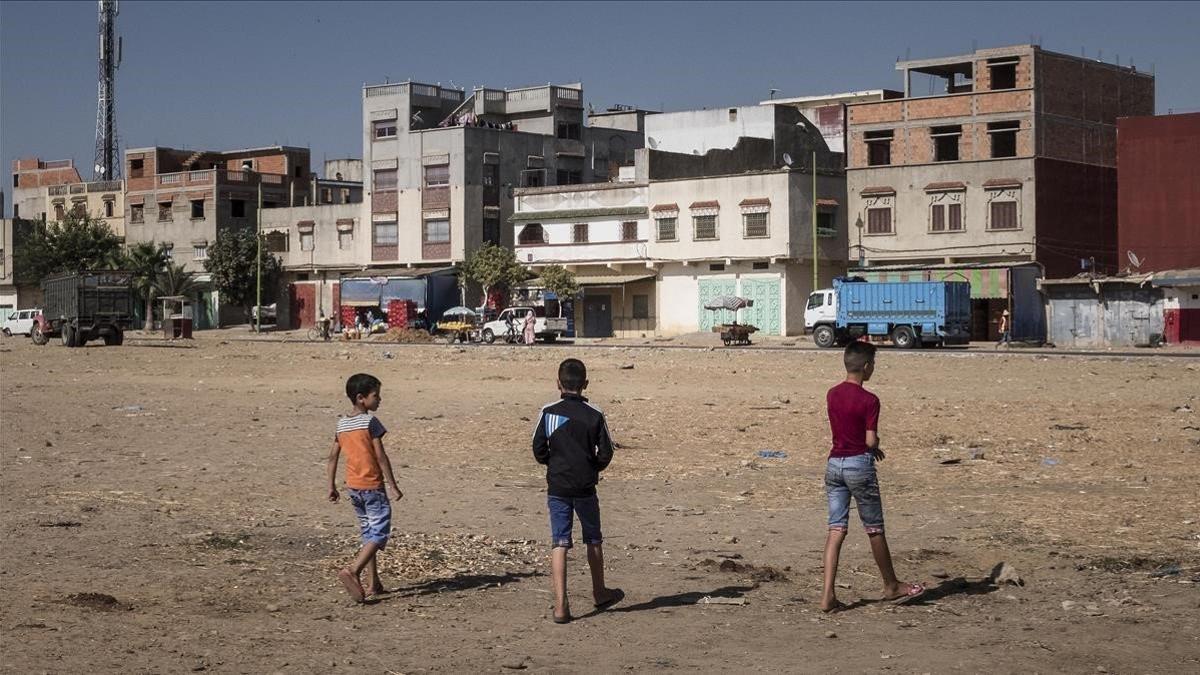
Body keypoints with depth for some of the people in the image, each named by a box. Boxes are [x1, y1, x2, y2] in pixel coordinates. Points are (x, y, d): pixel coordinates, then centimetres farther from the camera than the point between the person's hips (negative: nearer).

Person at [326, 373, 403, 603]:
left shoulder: (342, 424, 8)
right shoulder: (370, 422, -13)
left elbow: (333, 457, 10)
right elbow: (380, 456, -15)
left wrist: (332, 486, 17)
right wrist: (393, 486, -11)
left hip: (353, 487, 8)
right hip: (372, 487, -8)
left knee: (368, 534, 16)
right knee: (379, 534, -7)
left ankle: (373, 584, 17)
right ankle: (352, 571, -26)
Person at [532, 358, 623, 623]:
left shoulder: (548, 412, -5)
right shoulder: (594, 415, -5)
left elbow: (539, 450, -3)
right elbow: (605, 454, -4)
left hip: (557, 487, 0)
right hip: (585, 488, 0)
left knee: (559, 544, 0)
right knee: (593, 540, 18)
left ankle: (560, 605, -7)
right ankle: (599, 593, 34)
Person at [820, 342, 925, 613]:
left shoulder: (832, 395, 6)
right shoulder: (869, 400, -14)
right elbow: (871, 440, -14)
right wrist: (874, 444, 9)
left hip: (834, 463, 5)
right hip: (859, 466, -5)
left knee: (836, 530, 4)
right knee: (874, 529, 10)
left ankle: (828, 595, -5)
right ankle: (891, 586, 27)